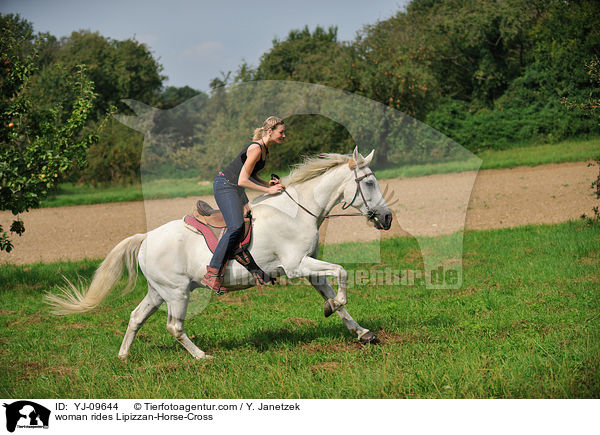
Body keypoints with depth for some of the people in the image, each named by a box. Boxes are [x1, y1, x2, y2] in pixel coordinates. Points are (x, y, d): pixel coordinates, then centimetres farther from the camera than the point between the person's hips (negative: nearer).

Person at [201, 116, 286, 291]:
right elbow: (242, 181, -25)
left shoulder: (265, 149, 8)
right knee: (236, 226, -23)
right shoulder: (256, 149, -22)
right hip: (224, 186, -10)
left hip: (236, 189, 10)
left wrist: (267, 183, 2)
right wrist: (268, 190, -21)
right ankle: (212, 275, -27)